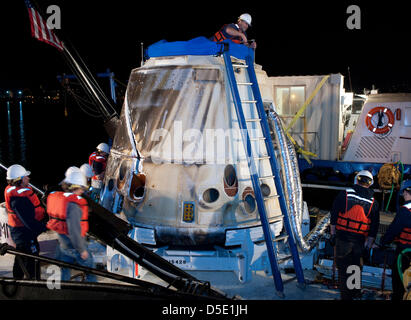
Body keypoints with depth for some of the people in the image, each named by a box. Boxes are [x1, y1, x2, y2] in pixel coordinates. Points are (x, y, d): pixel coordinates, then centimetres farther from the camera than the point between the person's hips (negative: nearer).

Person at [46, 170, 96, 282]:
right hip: (74, 245, -8)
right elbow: (74, 230, -30)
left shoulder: (59, 198, -2)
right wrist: (82, 250, -19)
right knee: (89, 267, 15)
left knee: (64, 269, 22)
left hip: (63, 242, 8)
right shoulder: (74, 204, -29)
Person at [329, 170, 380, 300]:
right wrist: (367, 245, 6)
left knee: (343, 269, 6)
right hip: (359, 241, 2)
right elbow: (374, 227, 2)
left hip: (342, 239, -2)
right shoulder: (373, 202, 2)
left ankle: (345, 296, 11)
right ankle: (356, 293, 33)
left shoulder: (344, 194, -5)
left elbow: (334, 216, -2)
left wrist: (333, 234, 6)